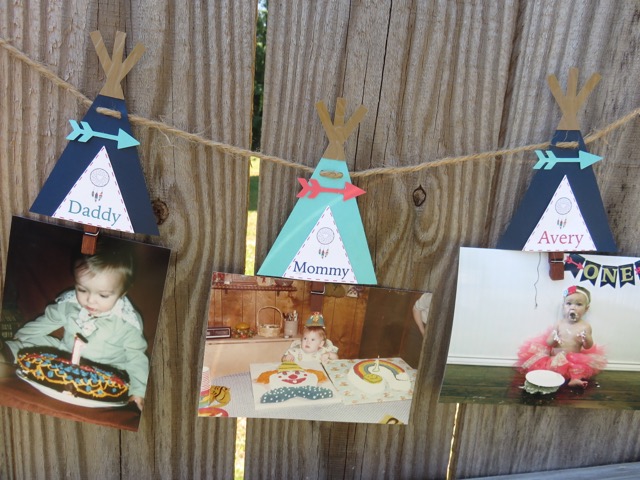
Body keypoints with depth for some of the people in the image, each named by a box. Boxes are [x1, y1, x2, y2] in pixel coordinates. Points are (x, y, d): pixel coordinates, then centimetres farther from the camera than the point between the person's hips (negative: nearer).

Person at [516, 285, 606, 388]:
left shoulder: (585, 326, 0)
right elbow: (548, 342, 7)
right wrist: (553, 339, -17)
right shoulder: (559, 323, 5)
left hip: (573, 360, -1)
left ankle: (575, 379, -39)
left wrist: (586, 339, -24)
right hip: (554, 358, 1)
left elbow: (588, 347, -2)